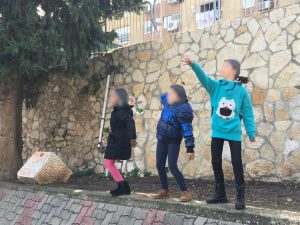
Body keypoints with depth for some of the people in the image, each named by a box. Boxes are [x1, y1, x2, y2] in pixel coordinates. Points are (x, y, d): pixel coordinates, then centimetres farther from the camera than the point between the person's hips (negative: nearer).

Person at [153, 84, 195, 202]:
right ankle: (165, 190, 25)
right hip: (161, 140, 8)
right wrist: (172, 91, 11)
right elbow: (163, 96, 28)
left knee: (172, 167, -15)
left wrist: (190, 148, -26)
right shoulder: (168, 103, 1)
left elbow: (187, 129, -24)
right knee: (159, 166, 10)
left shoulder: (182, 109, -23)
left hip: (173, 141, -8)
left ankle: (186, 192, -6)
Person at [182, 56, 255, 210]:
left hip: (234, 133, -4)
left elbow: (247, 113, -1)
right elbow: (203, 77, -16)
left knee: (236, 163, 0)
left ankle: (240, 197, 9)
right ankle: (220, 194, 24)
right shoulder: (216, 86, 1)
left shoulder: (242, 91, -6)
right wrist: (193, 65, -33)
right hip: (217, 132, 4)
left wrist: (251, 132, -1)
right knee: (216, 162, 10)